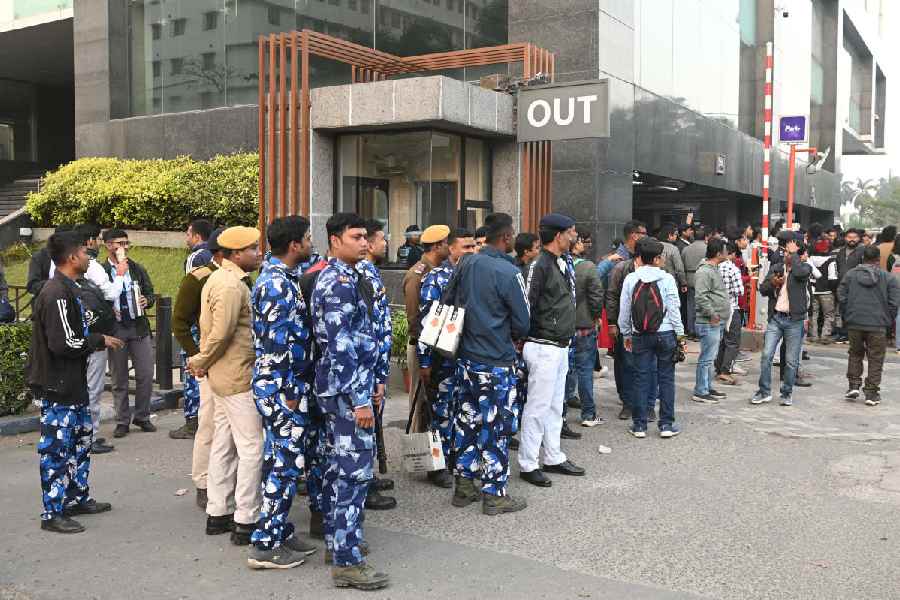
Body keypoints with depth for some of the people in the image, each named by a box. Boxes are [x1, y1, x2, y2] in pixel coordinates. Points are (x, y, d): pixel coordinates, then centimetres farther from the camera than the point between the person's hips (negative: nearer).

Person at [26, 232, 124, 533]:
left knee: (82, 438, 18)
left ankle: (77, 498, 31)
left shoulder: (67, 289, 12)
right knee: (57, 447, -2)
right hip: (57, 386, -10)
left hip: (72, 384, 10)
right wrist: (100, 340, -13)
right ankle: (52, 514, 8)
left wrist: (95, 339, 7)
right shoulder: (57, 294, -20)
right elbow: (63, 344, -25)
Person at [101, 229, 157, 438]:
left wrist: (147, 300, -6)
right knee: (119, 379, 7)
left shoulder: (137, 269, 10)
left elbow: (151, 294, 14)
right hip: (115, 329, -3)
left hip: (139, 327, 3)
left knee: (146, 375, 2)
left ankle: (142, 417, 18)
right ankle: (122, 421, 18)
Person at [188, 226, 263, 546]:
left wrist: (202, 361, 10)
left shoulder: (220, 278, 14)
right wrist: (200, 362, -7)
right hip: (238, 378, -10)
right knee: (252, 449, -4)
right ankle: (245, 522, 1)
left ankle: (218, 514, 24)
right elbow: (220, 334, -21)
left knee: (223, 445, 15)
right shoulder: (232, 286, -19)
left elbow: (213, 330, 15)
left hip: (222, 376, 10)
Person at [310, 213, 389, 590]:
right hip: (346, 390, -10)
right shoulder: (339, 282, -18)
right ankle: (347, 561, 0)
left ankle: (335, 539, 29)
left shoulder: (340, 277, 15)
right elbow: (341, 347, -24)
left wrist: (371, 383, 20)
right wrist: (360, 399, -24)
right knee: (355, 471, -6)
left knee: (339, 466, 17)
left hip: (339, 387, 10)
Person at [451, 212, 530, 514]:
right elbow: (522, 323, -10)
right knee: (495, 427, 3)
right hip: (496, 362, -6)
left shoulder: (467, 265, 2)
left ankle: (464, 486, 24)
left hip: (467, 357, 7)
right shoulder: (509, 272, -17)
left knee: (467, 421, 14)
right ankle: (494, 494, 12)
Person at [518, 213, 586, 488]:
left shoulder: (563, 263, 13)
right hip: (544, 347, -9)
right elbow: (526, 306, -20)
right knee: (538, 407, -2)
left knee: (555, 405, 17)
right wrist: (526, 338, -15)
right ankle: (528, 465, 7)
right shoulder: (540, 265, -17)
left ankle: (553, 458, 28)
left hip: (560, 347, 10)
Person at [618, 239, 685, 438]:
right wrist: (680, 334, 2)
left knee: (641, 378, 7)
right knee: (666, 378, 6)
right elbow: (674, 309, -6)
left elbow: (624, 310, 3)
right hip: (665, 334, -2)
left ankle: (639, 425, 11)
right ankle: (666, 425, 9)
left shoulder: (630, 279, -1)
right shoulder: (667, 279, -7)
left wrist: (626, 334, 14)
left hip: (640, 336, 2)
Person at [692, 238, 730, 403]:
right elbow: (701, 296, -24)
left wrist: (722, 318, 19)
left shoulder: (714, 269, 18)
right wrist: (712, 314, -20)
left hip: (717, 322, 10)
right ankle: (700, 392, -1)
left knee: (710, 357, 17)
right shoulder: (704, 272, -16)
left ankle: (708, 387, 25)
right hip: (709, 323, -10)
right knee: (707, 358, -6)